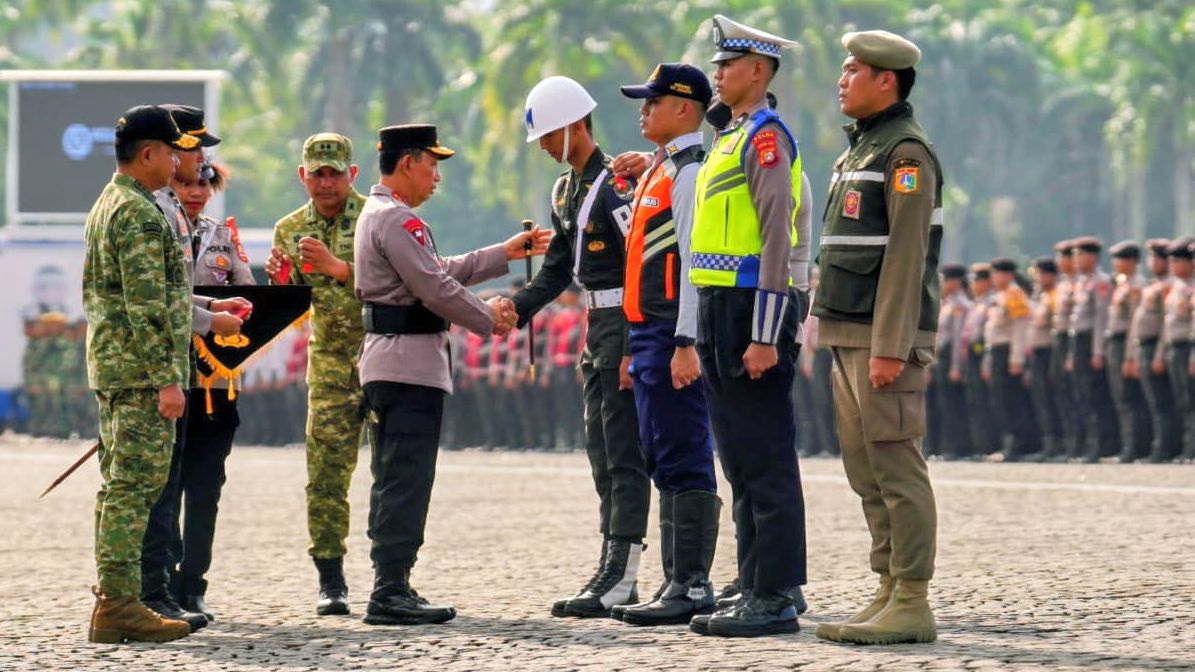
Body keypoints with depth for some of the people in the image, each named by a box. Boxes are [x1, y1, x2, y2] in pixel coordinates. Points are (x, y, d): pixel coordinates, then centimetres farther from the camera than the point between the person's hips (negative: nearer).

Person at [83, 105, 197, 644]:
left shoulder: (104, 207, 17)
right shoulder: (140, 214, -15)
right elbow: (147, 304, -21)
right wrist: (167, 378, -21)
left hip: (110, 368, 10)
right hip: (141, 370, -10)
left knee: (119, 486, 12)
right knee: (135, 484, -10)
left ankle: (114, 599, 14)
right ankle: (117, 605, -11)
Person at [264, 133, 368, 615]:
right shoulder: (291, 230, 8)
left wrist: (337, 267, -26)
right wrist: (278, 281, -10)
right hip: (330, 363, 3)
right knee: (326, 472, -3)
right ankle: (330, 582, 3)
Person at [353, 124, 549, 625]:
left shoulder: (378, 214, 19)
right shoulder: (397, 220, -15)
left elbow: (441, 270, 23)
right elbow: (436, 289, -18)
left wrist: (506, 254, 22)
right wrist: (489, 320, -4)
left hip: (385, 362, 11)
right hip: (410, 363, -11)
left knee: (393, 481, 12)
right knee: (407, 480, -11)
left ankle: (391, 588, 15)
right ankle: (391, 593, -13)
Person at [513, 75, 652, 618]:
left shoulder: (617, 186, -16)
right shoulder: (566, 191, 14)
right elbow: (558, 267, 20)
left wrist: (634, 349, -23)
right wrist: (518, 308, 4)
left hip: (625, 328, -10)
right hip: (596, 328, 10)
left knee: (624, 453, -10)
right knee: (601, 451, 12)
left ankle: (619, 575, -12)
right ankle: (616, 574, 18)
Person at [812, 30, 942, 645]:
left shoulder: (906, 151, -11)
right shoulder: (858, 150, 20)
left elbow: (906, 256, -18)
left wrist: (890, 347, -23)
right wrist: (844, 341, 18)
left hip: (887, 339, -10)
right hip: (851, 338, 10)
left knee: (896, 468, -10)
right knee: (866, 472, 10)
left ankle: (912, 605, -9)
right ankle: (891, 593, 14)